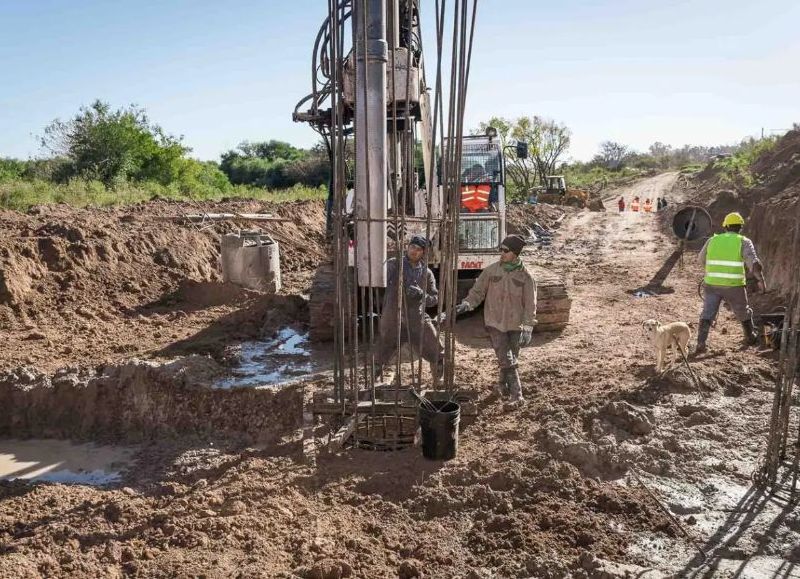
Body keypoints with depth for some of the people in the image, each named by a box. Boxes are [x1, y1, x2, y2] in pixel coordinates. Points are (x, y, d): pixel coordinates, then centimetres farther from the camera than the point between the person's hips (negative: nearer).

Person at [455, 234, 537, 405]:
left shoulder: (525, 276, -4)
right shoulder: (491, 270, -2)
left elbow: (530, 304, -4)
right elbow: (478, 291, 3)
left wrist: (527, 327, -11)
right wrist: (467, 303, -15)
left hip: (515, 324, 1)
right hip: (495, 322, -1)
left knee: (511, 359, 11)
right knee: (506, 360, -6)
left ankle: (503, 386, 35)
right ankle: (516, 394, 1)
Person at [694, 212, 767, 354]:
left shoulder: (713, 240, 5)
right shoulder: (744, 242, -4)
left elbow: (701, 258, 17)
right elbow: (754, 263, -15)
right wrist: (761, 280, -5)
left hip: (712, 284, 1)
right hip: (734, 286, -1)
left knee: (707, 314, 5)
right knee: (743, 313, 21)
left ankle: (700, 344, -6)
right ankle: (750, 338, 40)